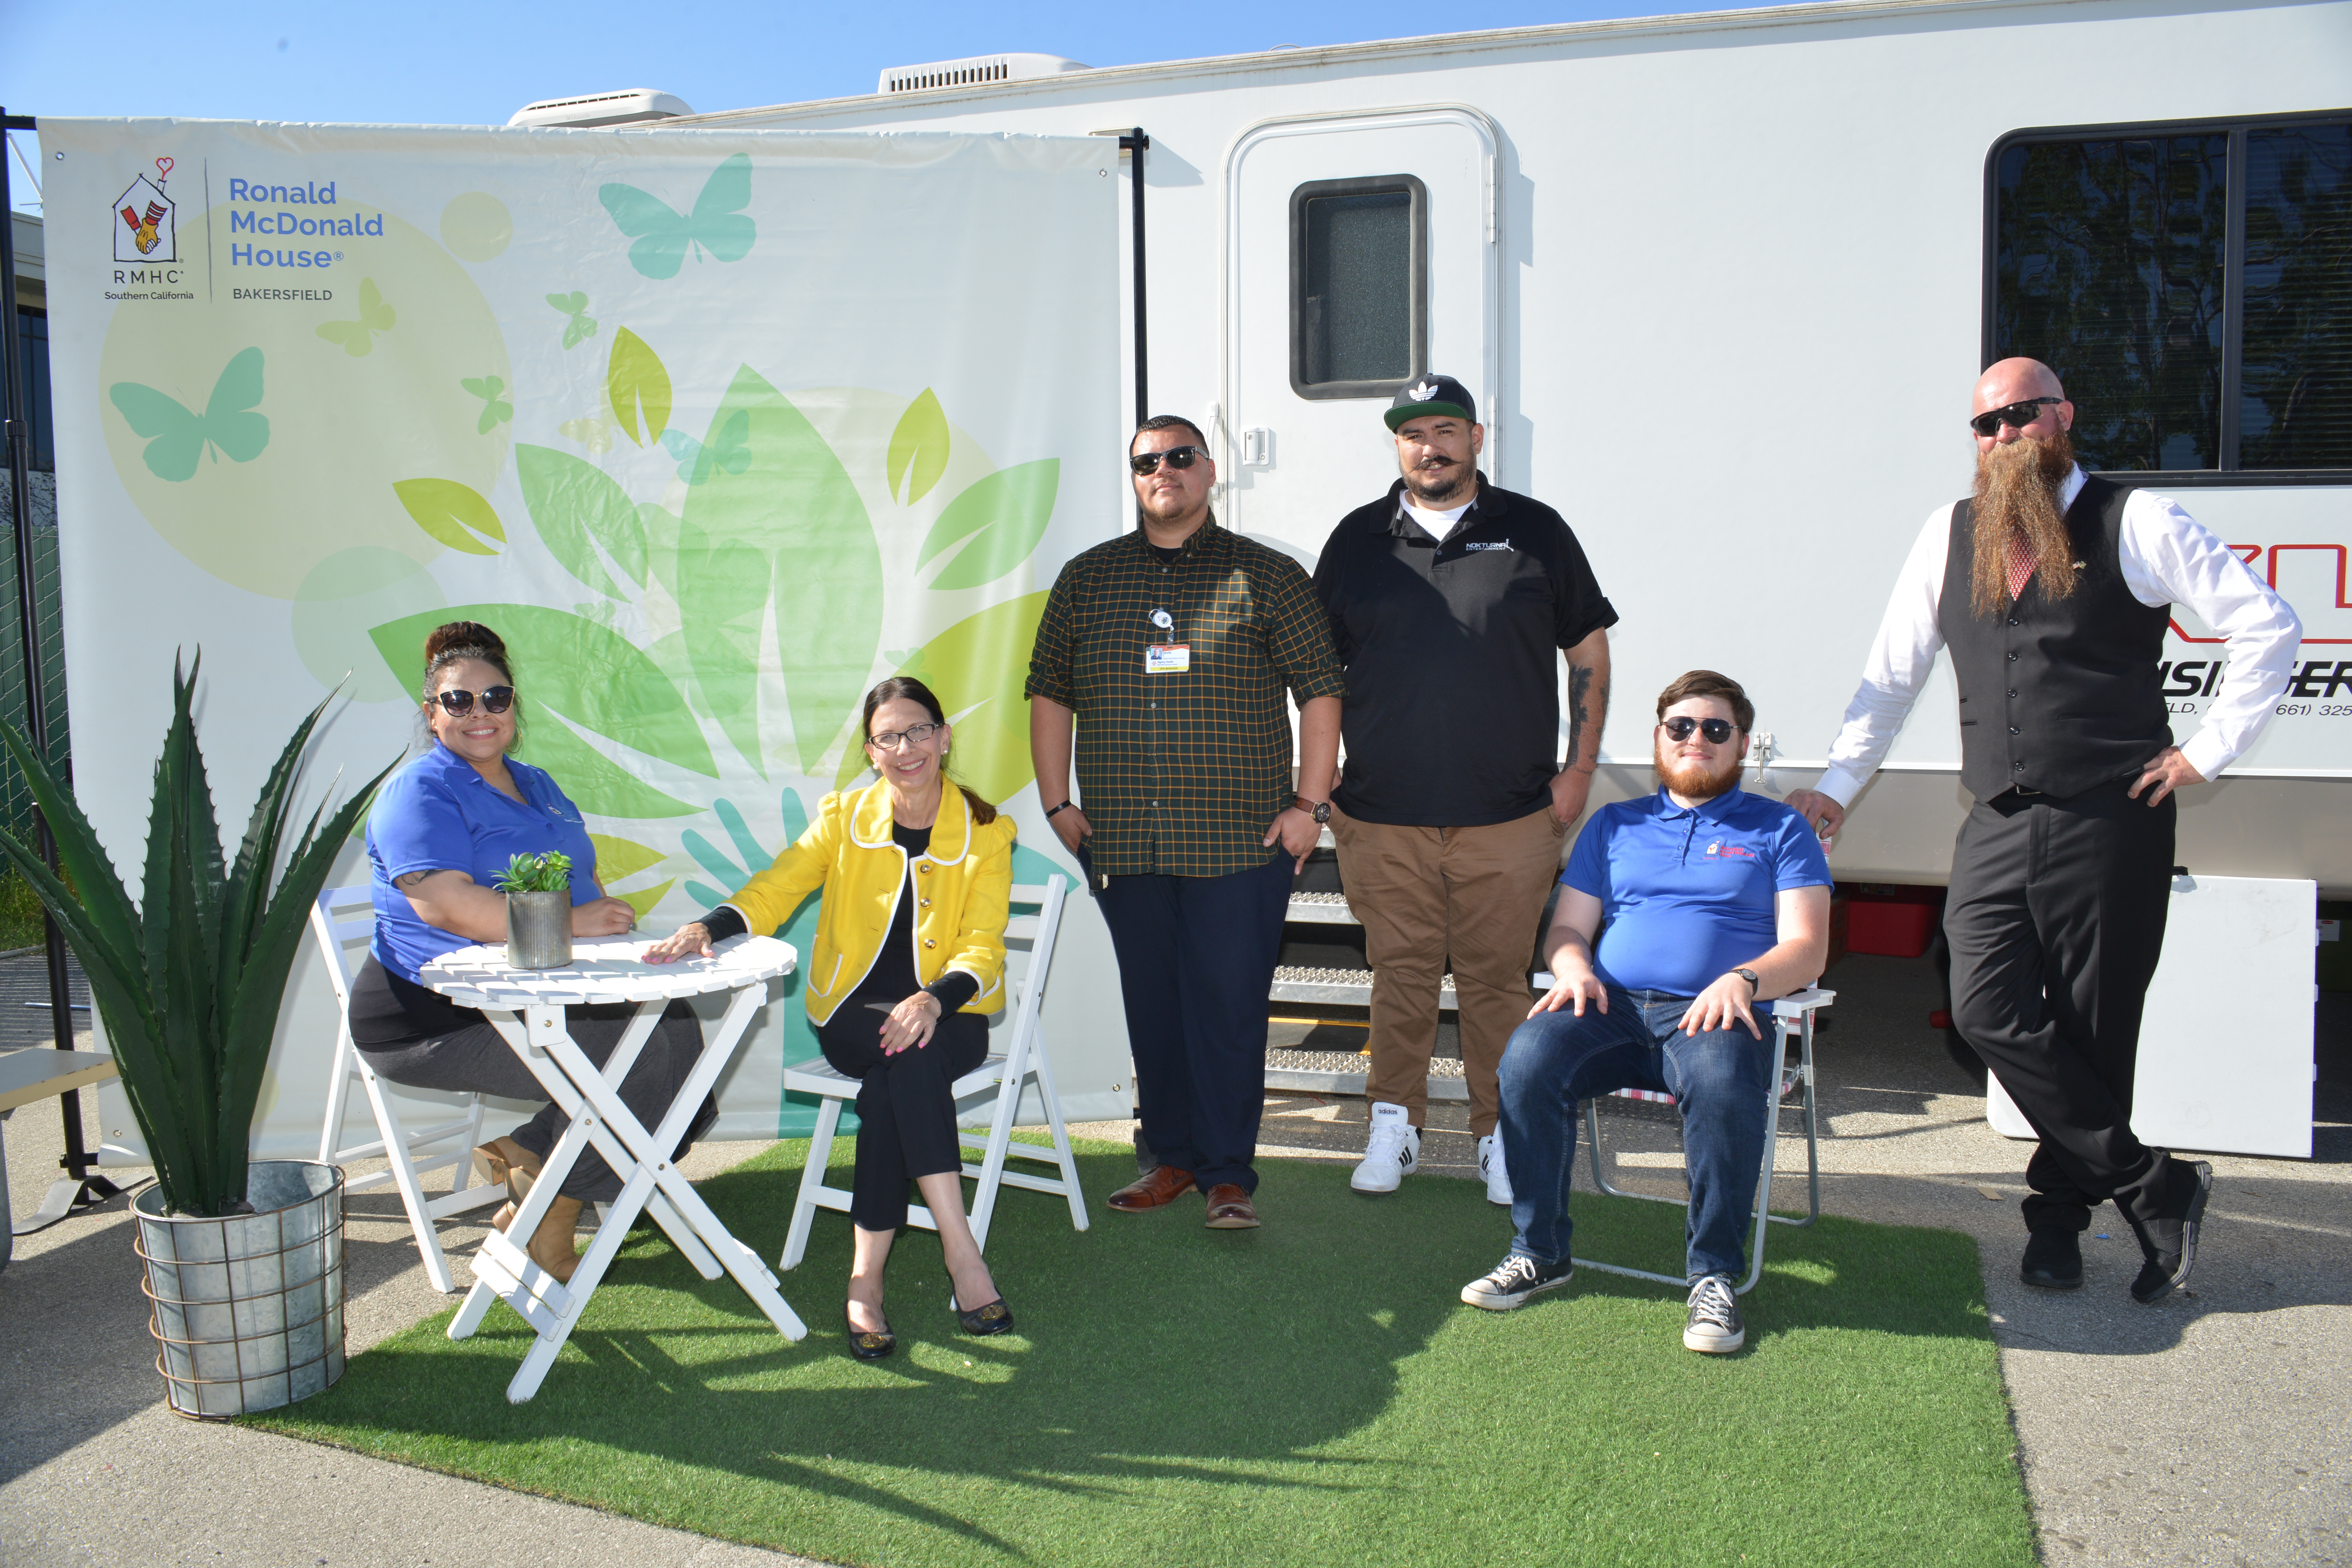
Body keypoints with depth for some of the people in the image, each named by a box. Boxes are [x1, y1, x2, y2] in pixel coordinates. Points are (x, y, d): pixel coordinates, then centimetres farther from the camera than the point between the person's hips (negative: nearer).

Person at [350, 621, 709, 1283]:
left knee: (674, 1025, -10)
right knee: (631, 1055, -22)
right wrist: (567, 923, -28)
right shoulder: (420, 793, -10)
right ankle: (546, 1229, -3)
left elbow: (581, 881, 22)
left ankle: (522, 1156, 3)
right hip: (435, 1017, -8)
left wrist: (608, 918, -2)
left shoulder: (534, 784, 18)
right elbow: (442, 903, -25)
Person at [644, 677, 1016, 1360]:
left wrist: (934, 1000, -27)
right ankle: (962, 1253, -36)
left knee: (891, 1085, -34)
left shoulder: (986, 831, 2)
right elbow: (774, 890, 1)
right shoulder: (844, 816, 8)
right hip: (853, 1014, 1)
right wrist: (708, 927, -20)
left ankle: (865, 1278, -29)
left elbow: (982, 947, -6)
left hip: (950, 1018, 0)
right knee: (908, 1055, -34)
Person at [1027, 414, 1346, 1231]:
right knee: (1151, 1004, 10)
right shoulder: (1087, 578, 11)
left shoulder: (1268, 576, 3)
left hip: (1240, 843, -3)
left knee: (1230, 1005, -2)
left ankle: (1228, 1172, 10)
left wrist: (1306, 804, -5)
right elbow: (1050, 692, 14)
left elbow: (1320, 689, 2)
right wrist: (1057, 802, 7)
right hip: (1122, 842, 3)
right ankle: (1172, 1156, 25)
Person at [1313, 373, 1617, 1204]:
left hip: (1510, 818, -1)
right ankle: (1394, 1125, 22)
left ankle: (1501, 1134, 20)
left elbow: (1589, 650, 10)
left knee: (1498, 980, 6)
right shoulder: (1359, 539, 9)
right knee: (1399, 977, 7)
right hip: (1382, 819, 1)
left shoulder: (1534, 531, 6)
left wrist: (1580, 768, 3)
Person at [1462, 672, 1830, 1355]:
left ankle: (1714, 1278, -22)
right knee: (1528, 1056, -29)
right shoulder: (1615, 825, 25)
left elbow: (1806, 948, 6)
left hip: (1714, 1015, -2)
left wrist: (1742, 980, -16)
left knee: (1724, 1082, -38)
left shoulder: (1779, 830, 17)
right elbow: (1567, 927, 21)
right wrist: (1574, 967, -4)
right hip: (1613, 1008, 2)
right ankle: (1539, 1252, -14)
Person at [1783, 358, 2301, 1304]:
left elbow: (2269, 628, 1)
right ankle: (2155, 1190, 6)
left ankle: (2059, 1211, 21)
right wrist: (1838, 784, 10)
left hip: (2112, 828, -3)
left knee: (2092, 1034, 2)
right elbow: (1892, 673, 15)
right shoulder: (1950, 535, 12)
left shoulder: (2137, 525, 0)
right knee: (1989, 1013, -10)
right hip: (1996, 829, 3)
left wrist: (2207, 751, -3)